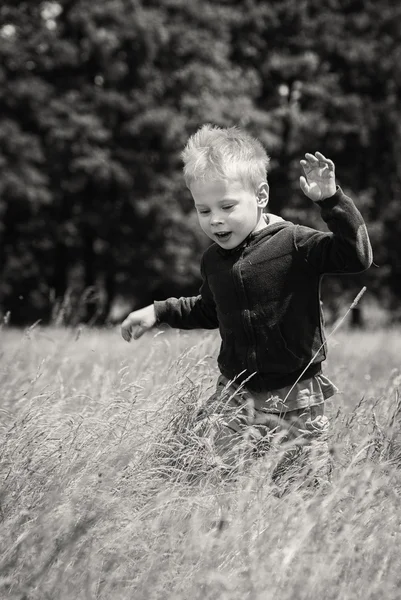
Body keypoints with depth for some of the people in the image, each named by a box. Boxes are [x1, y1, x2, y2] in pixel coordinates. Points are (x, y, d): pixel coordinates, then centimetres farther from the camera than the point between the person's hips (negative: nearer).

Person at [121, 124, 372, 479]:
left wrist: (331, 199, -32)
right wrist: (158, 312, 18)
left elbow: (357, 256, -24)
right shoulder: (214, 260, 7)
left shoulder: (295, 244, -13)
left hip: (295, 401, -4)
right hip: (236, 395, 4)